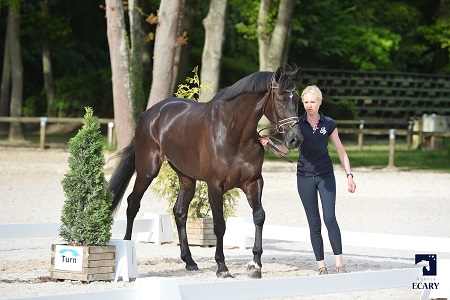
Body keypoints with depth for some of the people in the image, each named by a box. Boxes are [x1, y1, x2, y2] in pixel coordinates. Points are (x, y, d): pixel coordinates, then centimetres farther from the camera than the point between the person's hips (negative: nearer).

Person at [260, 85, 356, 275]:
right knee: (314, 223, 4)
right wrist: (268, 140, -30)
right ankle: (321, 266, 9)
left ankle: (339, 264, -10)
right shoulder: (297, 123, 2)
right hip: (305, 177, 1)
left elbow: (341, 152, 7)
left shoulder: (329, 124, 2)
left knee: (330, 218, -13)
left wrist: (349, 175, 0)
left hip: (326, 176, -1)